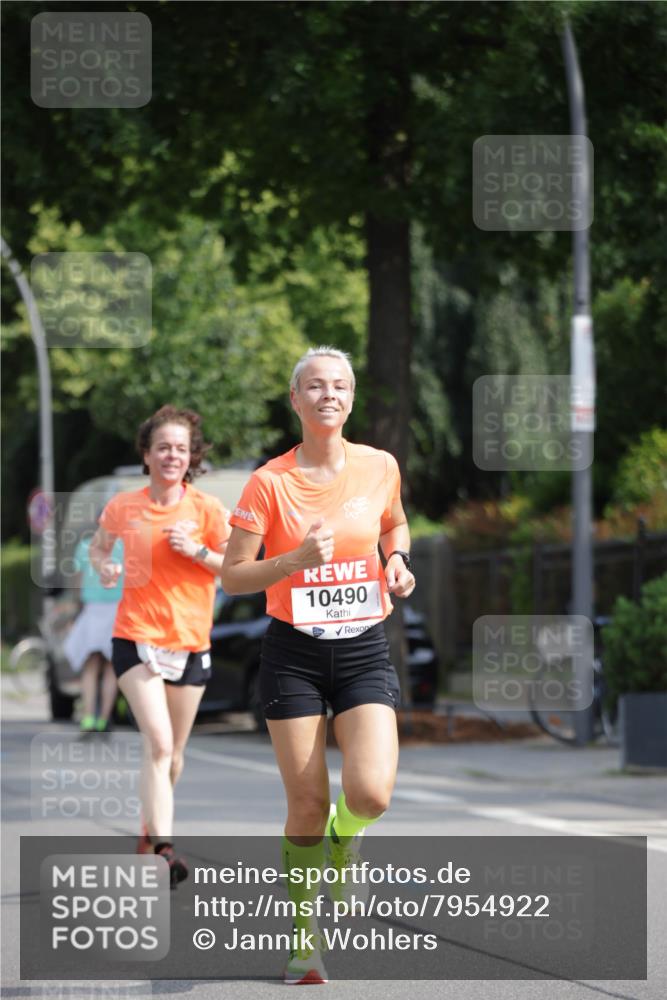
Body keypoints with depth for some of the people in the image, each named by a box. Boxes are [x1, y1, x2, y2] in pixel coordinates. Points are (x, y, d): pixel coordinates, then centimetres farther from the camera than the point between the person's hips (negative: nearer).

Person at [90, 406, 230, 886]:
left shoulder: (207, 509, -2)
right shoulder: (123, 507, 0)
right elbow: (99, 546, 19)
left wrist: (199, 551, -16)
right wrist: (105, 567, -3)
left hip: (190, 643, 2)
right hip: (137, 638, -2)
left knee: (174, 750, 11)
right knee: (159, 742, -18)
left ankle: (150, 833, 32)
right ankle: (163, 845, -24)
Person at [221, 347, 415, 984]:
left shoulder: (380, 467, 2)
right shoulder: (269, 483, -7)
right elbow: (233, 577, -4)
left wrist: (397, 560, 2)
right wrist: (297, 559, -20)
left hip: (364, 650, 2)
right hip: (294, 653, -2)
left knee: (370, 794, -17)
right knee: (307, 805, -2)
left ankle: (343, 840, 21)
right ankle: (304, 938, 17)